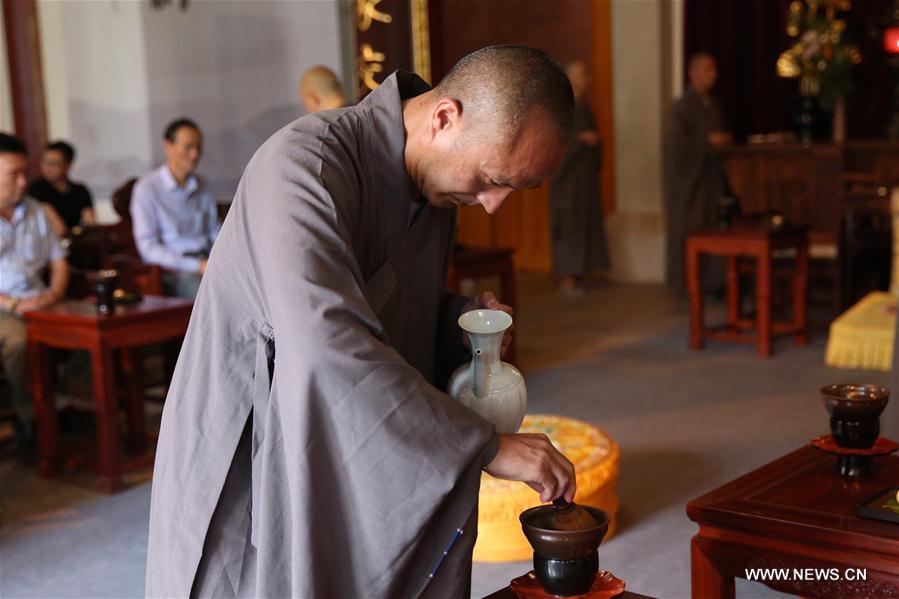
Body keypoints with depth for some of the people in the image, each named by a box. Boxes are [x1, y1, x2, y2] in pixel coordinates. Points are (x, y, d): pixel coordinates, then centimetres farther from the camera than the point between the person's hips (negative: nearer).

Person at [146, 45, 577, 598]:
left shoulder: (437, 180, 2)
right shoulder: (304, 164, -25)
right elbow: (328, 349, -36)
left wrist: (463, 318, -5)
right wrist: (485, 445, -32)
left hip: (355, 477, 7)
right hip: (247, 471, -7)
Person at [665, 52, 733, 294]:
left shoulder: (713, 105, 12)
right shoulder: (683, 106, -9)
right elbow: (677, 143, -15)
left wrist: (724, 141, -1)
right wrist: (708, 141, -16)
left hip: (712, 176, 7)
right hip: (688, 177, -6)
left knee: (712, 227, 4)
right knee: (688, 230, -3)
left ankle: (710, 280, 10)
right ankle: (684, 282, 6)